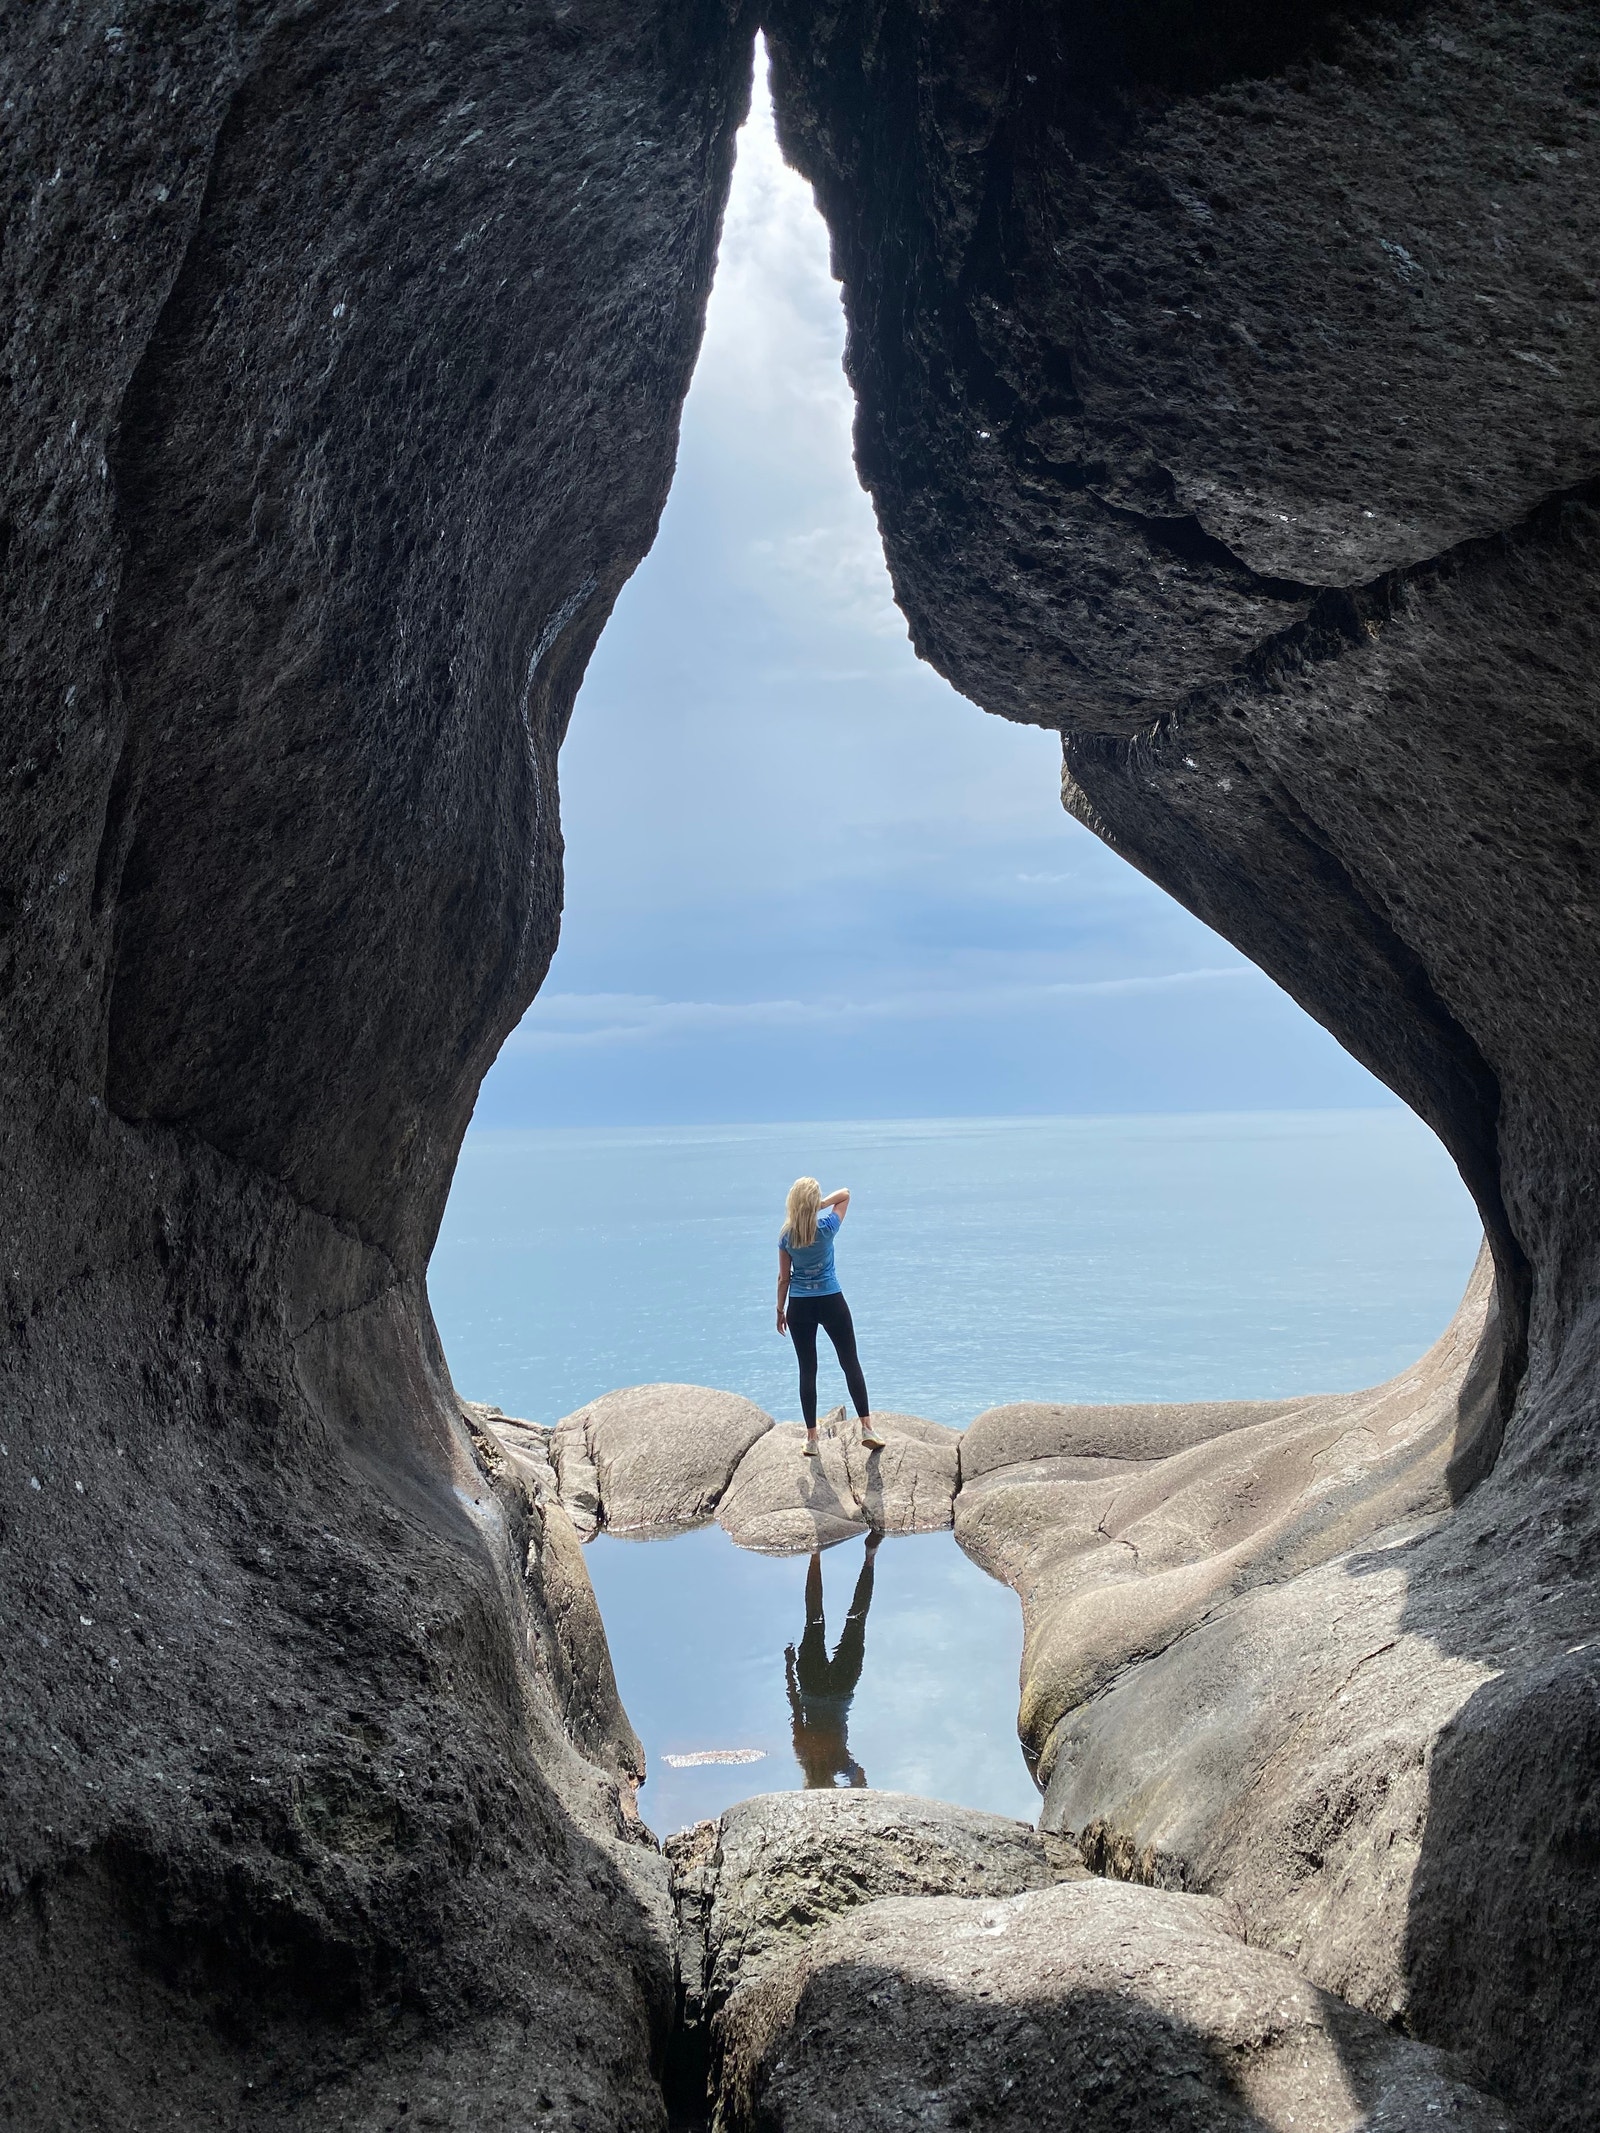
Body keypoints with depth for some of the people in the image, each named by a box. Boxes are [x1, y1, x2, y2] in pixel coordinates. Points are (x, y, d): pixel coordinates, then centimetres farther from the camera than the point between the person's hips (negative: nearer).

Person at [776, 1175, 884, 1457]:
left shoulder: (786, 1237, -8)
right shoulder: (827, 1228, -11)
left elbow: (784, 1278, 0)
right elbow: (845, 1193, 4)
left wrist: (780, 1310, 11)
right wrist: (818, 1206, -7)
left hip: (800, 1307, 1)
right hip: (831, 1302, -1)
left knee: (807, 1370, 7)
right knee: (850, 1362, 9)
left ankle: (811, 1437, 9)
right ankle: (867, 1427, 8)